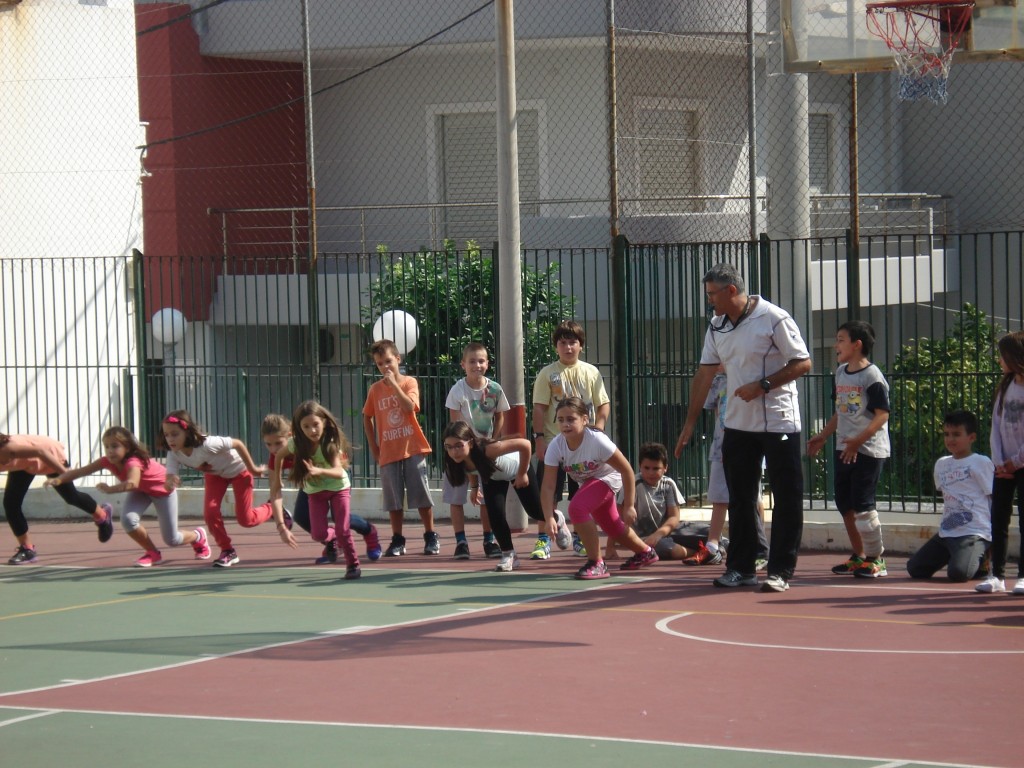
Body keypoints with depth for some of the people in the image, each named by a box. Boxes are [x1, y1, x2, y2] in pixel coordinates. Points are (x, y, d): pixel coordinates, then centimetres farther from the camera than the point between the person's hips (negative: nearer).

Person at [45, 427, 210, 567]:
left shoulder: (133, 462, -42)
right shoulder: (107, 461, -25)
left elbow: (132, 483, -64)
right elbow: (79, 471, -31)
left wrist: (110, 489, -77)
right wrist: (58, 479, -47)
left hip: (163, 489, -5)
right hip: (140, 491, 5)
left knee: (171, 540, 2)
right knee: (128, 520, -24)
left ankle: (198, 536, 38)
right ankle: (152, 553, 2)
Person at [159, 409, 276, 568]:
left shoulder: (207, 444, -43)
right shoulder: (174, 454, -25)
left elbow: (238, 444, -31)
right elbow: (169, 483, -28)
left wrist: (253, 469, -20)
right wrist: (170, 483, -54)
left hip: (238, 469, -5)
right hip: (214, 474, 5)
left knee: (245, 520, -1)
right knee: (210, 513, -13)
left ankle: (273, 509, 29)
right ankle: (227, 551, 7)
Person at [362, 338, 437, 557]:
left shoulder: (409, 382, -2)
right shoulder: (375, 389, 6)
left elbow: (410, 407, -19)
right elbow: (367, 418, 13)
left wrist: (393, 384, -20)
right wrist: (373, 447, 7)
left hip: (412, 448, -2)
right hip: (388, 452, 2)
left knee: (421, 495, 0)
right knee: (393, 500, 5)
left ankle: (431, 538, 9)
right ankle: (397, 541, 12)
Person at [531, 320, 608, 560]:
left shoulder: (591, 372, 5)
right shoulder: (548, 374, 0)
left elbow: (603, 404, 7)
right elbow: (539, 408, -3)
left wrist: (598, 428, -8)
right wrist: (539, 438, -10)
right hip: (553, 442, -2)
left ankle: (580, 540, 19)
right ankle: (543, 540, 2)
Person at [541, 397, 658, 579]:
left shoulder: (597, 441, -35)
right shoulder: (555, 446, -25)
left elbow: (627, 470, -26)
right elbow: (548, 486, -26)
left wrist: (629, 506, -22)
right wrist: (549, 518, -40)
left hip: (607, 479, -6)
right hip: (586, 482, 6)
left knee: (577, 507, -30)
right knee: (614, 529, 20)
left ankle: (597, 564, -18)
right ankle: (645, 552, 51)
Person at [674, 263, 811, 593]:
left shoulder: (773, 319, -13)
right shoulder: (716, 327, 7)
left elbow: (803, 363, -12)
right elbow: (705, 375, 11)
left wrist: (762, 385, -19)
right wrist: (689, 424, 9)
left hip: (779, 424, -6)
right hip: (738, 425, 6)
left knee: (787, 499, -3)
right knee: (739, 497, 9)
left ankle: (780, 572, 1)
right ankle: (741, 568, 17)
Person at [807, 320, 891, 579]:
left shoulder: (872, 376, -13)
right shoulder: (841, 373, 12)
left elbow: (882, 415, -17)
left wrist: (858, 441, -23)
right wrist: (823, 436, 18)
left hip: (868, 450, -8)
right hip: (844, 449, 9)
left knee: (863, 504, -8)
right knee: (844, 503, 11)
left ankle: (875, 559, 1)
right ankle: (858, 556, 22)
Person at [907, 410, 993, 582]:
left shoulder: (982, 462, -4)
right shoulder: (941, 464, 16)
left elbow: (994, 497, -5)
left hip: (974, 533, -7)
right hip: (946, 532, 7)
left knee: (957, 573, -29)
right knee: (914, 569, 4)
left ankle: (982, 559, 4)